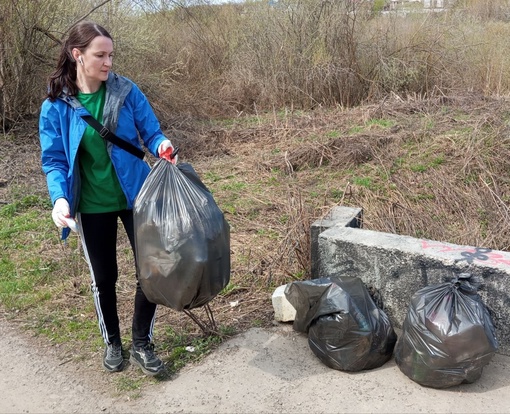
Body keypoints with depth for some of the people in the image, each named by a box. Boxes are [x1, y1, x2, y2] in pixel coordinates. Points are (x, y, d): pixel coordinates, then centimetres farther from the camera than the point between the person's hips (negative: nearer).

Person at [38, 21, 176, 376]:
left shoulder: (127, 91, -7)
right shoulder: (55, 106, -9)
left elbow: (151, 132, -2)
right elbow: (54, 160, -6)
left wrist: (162, 146, -26)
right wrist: (60, 198, -23)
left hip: (135, 197, 1)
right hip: (92, 206, 0)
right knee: (104, 278, 14)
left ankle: (142, 344, 22)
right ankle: (112, 342, 38)